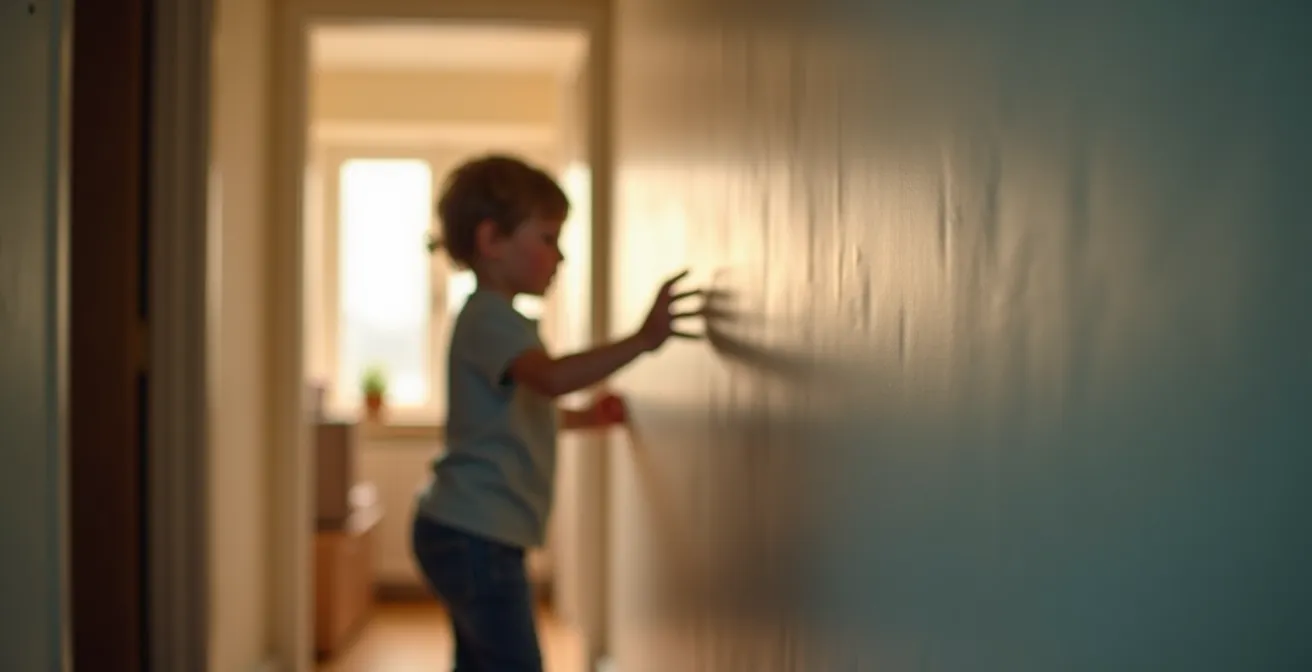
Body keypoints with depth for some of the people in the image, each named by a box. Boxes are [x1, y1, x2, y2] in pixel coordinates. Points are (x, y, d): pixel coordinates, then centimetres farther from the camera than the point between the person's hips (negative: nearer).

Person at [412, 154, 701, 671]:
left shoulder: (494, 319, 16)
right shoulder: (490, 316, -18)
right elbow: (554, 377, -38)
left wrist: (584, 418, 23)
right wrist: (643, 339, -42)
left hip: (467, 532, 11)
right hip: (475, 536, -11)